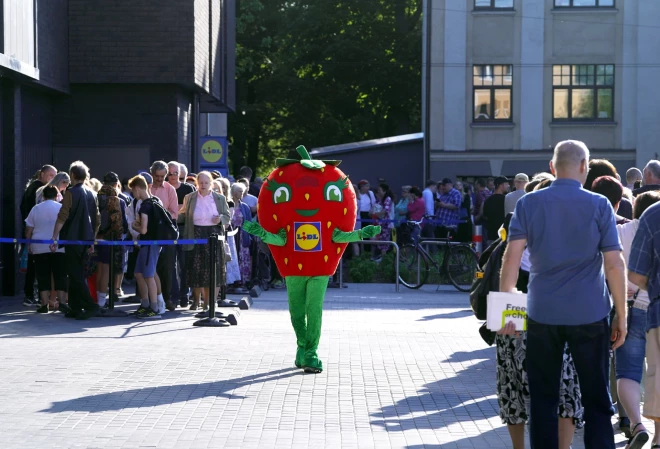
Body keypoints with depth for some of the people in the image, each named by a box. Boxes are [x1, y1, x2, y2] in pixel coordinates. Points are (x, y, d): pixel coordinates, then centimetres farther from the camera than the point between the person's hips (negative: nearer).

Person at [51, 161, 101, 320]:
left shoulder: (71, 193, -9)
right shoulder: (92, 194, 10)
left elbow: (62, 217, -16)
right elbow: (97, 220, 14)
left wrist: (54, 237, -16)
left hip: (72, 240, -6)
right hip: (86, 240, 6)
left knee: (76, 275, -6)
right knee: (77, 274, 14)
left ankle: (90, 306, -16)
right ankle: (75, 307, 14)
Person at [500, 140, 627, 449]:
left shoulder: (528, 203, 2)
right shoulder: (599, 205, -2)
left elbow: (512, 256, -5)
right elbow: (614, 264, -5)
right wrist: (621, 316, 1)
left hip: (542, 314, 1)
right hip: (590, 315, -1)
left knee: (542, 399, 10)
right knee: (597, 400, 8)